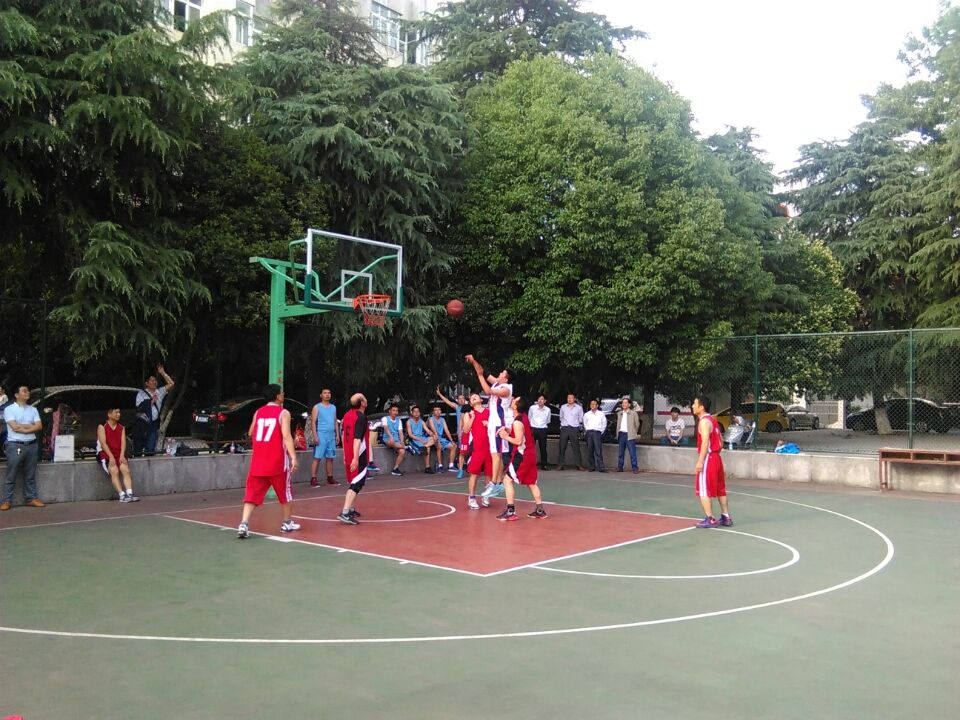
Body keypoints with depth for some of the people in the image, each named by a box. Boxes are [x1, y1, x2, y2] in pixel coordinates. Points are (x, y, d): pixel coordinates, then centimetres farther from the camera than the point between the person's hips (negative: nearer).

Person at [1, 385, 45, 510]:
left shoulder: (33, 409, 13)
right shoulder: (9, 409, -2)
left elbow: (39, 426, 2)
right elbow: (15, 427, -13)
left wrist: (24, 429, -12)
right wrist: (31, 426, -3)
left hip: (31, 445, 5)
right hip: (15, 446, -5)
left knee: (30, 475, 9)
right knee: (11, 476, -1)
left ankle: (31, 498, 15)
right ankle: (6, 501, 4)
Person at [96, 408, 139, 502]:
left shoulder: (122, 428, 16)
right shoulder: (102, 427, 3)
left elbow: (123, 442, 4)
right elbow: (103, 443, -8)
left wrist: (122, 455, -14)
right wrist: (111, 457, -20)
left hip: (119, 455, 4)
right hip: (106, 454, -4)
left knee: (125, 469, -22)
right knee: (114, 470, -27)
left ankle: (130, 494, -31)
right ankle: (122, 495, -33)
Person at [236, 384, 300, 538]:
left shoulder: (258, 413, 10)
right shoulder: (283, 413, -5)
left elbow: (250, 434, 23)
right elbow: (286, 436, -17)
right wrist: (293, 457, -22)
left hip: (258, 461, 4)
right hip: (277, 462, -3)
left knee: (252, 493, 2)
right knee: (285, 492, 15)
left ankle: (244, 524, -14)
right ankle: (287, 523, 26)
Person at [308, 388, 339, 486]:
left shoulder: (333, 407, 16)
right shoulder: (317, 407, -1)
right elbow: (313, 422, -7)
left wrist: (337, 434, 12)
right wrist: (315, 436, -15)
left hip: (331, 436, 6)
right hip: (321, 436, -6)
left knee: (330, 458, 8)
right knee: (317, 458, -8)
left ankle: (330, 478, 15)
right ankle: (313, 479, -8)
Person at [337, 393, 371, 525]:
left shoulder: (348, 415, 10)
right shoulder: (361, 417, -16)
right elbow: (357, 438, -23)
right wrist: (356, 458, -26)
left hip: (348, 455, 9)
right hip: (358, 456, -9)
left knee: (353, 482, 21)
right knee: (356, 484, -8)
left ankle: (350, 509, 28)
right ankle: (345, 513, -17)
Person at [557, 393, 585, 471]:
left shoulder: (579, 408, 5)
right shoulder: (563, 407, 9)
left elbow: (580, 419, 13)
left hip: (574, 429, -1)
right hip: (564, 428, 1)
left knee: (576, 447, -3)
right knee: (562, 447, 0)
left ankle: (579, 465, -1)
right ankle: (560, 465, 3)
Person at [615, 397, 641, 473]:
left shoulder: (633, 413, -2)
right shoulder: (619, 413, 14)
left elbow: (637, 424, 5)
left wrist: (633, 433, 10)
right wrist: (618, 433, 12)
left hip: (629, 435, -5)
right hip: (621, 435, 5)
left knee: (632, 453, -7)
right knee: (620, 452, 8)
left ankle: (635, 468, -3)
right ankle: (620, 467, 15)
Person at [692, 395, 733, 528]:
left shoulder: (704, 421, -14)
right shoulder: (713, 420, 15)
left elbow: (705, 441, -23)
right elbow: (721, 441, 18)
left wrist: (700, 461, -25)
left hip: (708, 459, -10)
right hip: (716, 458, 10)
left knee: (704, 491, -4)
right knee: (720, 489, 15)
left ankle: (710, 519, -4)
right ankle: (726, 517, 21)